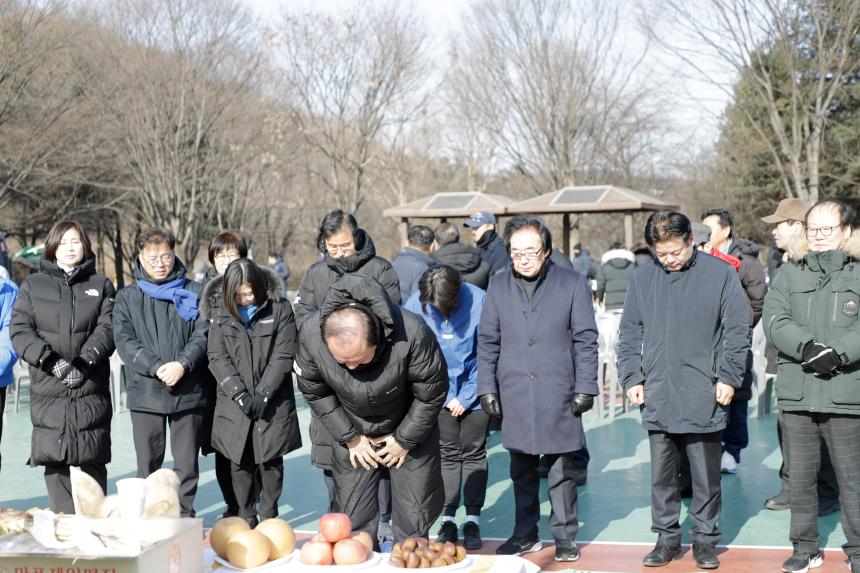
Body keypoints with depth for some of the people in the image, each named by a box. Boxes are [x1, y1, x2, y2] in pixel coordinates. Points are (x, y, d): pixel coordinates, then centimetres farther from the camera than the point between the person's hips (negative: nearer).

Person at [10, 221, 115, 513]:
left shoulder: (101, 285, 12)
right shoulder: (33, 285, 12)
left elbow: (107, 329, 0)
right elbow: (19, 331, 1)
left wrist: (84, 362, -16)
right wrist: (53, 362, -12)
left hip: (92, 391, 0)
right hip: (48, 392, 0)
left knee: (93, 461, -1)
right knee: (55, 461, -3)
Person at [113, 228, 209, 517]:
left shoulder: (194, 293, 9)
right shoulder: (127, 297, 10)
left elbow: (203, 334, 0)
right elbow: (124, 340, -1)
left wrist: (183, 364, -16)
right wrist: (157, 367, -15)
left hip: (189, 392, 0)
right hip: (145, 392, 1)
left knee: (187, 463, 2)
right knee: (148, 464, 5)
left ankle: (184, 516, 13)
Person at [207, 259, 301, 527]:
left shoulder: (280, 309, -3)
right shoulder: (220, 314, 3)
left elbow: (283, 356, -6)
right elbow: (217, 358, -2)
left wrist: (263, 394, -13)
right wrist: (241, 395, -13)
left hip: (273, 402, -2)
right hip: (234, 403, 2)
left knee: (270, 460, 1)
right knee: (240, 461, 3)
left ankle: (269, 516, 15)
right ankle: (246, 517, 14)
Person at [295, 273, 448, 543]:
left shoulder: (412, 334, -36)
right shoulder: (310, 334, -27)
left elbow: (431, 394, -17)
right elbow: (315, 393, -7)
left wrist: (404, 440, -10)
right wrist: (350, 438, -6)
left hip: (409, 429, -2)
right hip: (352, 432, 2)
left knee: (413, 521, 3)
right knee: (352, 518, 6)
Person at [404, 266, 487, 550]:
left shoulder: (479, 301, -19)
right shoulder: (416, 304, -14)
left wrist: (466, 397, -10)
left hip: (474, 393, -1)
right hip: (440, 395, 1)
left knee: (473, 453, 6)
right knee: (447, 454, 6)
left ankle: (473, 520, 14)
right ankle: (448, 518, 14)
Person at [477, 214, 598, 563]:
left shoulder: (572, 284, -2)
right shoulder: (498, 286, 6)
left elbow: (585, 341, -1)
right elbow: (487, 342, 9)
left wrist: (585, 388, -5)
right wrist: (487, 388, 4)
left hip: (558, 395, -2)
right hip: (514, 395, 3)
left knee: (561, 469, 4)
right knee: (521, 469, 12)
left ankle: (564, 535, 16)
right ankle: (525, 534, 24)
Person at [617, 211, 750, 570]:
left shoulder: (720, 274, -2)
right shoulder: (642, 278, 6)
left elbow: (738, 331, -1)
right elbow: (629, 334, 12)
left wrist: (728, 377, -7)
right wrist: (632, 378, 3)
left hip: (704, 398, -3)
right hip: (657, 398, 3)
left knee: (706, 476, 6)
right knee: (661, 474, 9)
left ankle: (705, 539, 18)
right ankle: (667, 537, 21)